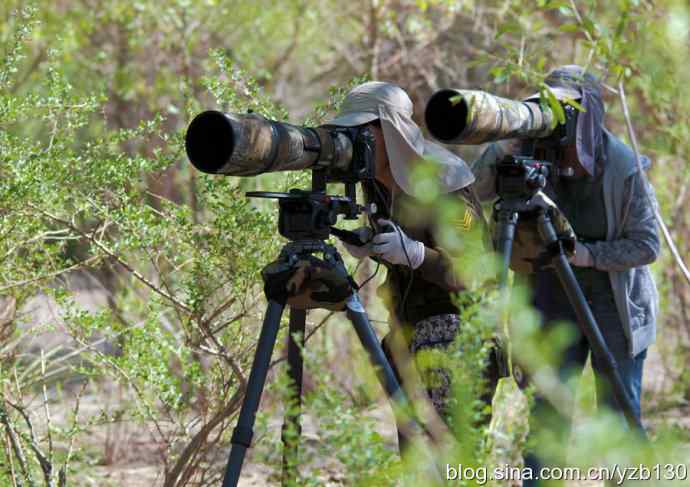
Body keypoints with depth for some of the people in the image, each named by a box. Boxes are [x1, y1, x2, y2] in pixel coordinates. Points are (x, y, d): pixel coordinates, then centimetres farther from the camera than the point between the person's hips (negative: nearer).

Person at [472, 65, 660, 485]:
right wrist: (502, 151, -26)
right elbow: (479, 189, -9)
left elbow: (647, 245, -14)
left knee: (620, 418, 1)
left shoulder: (624, 167, -17)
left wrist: (589, 254, -26)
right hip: (557, 303, 3)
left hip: (616, 304, -3)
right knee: (548, 409, 0)